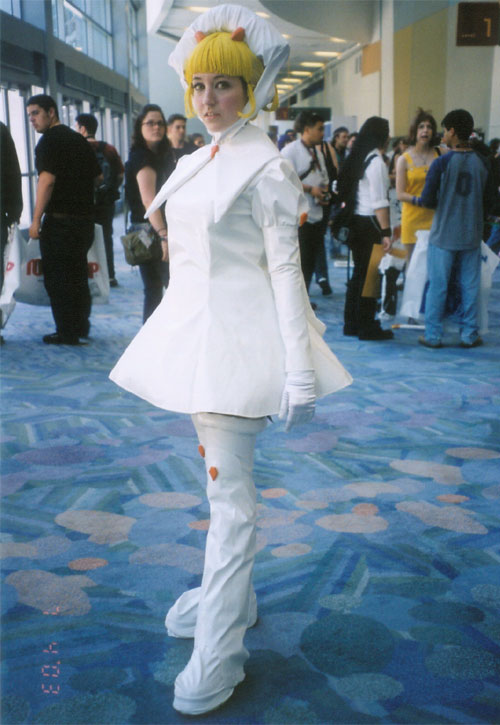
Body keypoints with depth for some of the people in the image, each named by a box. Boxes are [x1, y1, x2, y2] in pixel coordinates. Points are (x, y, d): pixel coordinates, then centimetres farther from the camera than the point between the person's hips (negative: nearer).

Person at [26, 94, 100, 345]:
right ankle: (81, 327, 22)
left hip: (60, 221, -8)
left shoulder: (50, 140, -10)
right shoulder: (79, 139, 14)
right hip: (85, 218, 8)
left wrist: (36, 220, -17)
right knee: (78, 275, 15)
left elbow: (47, 181, -20)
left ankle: (67, 333, 2)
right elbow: (97, 176, 20)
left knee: (57, 278, -1)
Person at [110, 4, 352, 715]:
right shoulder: (192, 165, 15)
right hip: (190, 328, 8)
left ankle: (218, 656, 3)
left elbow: (285, 267, -13)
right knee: (218, 475, 17)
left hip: (238, 336, -8)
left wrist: (299, 370, -17)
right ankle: (232, 596, 34)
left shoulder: (264, 166, -8)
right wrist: (173, 336, 20)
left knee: (229, 489, -6)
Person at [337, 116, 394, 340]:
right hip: (370, 223, -9)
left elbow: (344, 190, 14)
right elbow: (380, 202, -18)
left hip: (357, 221, 9)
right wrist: (386, 232, -18)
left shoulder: (357, 158, 12)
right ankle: (367, 327, 4)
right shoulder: (376, 161, -13)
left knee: (359, 273, 15)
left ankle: (351, 323, 21)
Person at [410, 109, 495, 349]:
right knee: (470, 286, 10)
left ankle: (432, 335, 9)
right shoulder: (482, 163, 1)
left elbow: (429, 200, -10)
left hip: (443, 236, -3)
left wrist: (414, 200, 11)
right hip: (472, 236, 3)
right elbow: (490, 200, 7)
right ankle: (469, 334, 14)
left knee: (437, 286, 4)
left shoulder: (442, 163, -11)